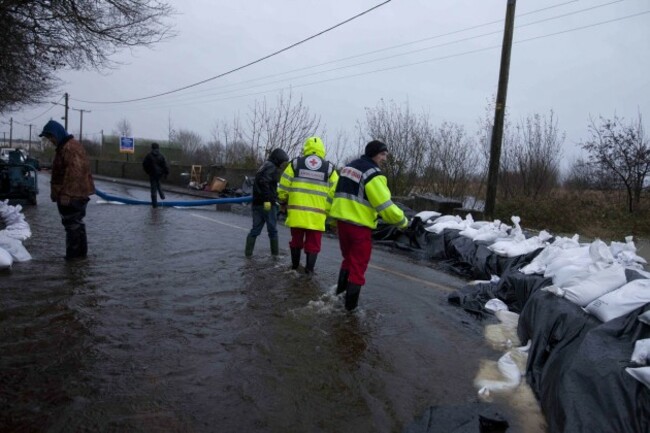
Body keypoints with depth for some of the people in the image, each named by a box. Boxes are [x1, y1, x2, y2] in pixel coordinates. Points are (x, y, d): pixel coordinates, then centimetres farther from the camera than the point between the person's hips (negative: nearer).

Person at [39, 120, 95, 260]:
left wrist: (65, 194, -25)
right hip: (76, 194, 11)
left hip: (72, 195, -11)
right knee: (76, 223, 17)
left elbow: (73, 173, -25)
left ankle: (73, 254, 0)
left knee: (72, 224, -5)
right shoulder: (63, 147, 18)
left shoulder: (70, 148, -18)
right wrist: (57, 193, 27)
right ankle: (80, 252, 26)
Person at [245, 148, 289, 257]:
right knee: (272, 230, 4)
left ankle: (248, 252, 5)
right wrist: (267, 200, -27)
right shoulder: (272, 168, -10)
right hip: (267, 204, -8)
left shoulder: (264, 166, 19)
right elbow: (264, 182, -24)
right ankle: (275, 252, 12)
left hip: (256, 203, 8)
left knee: (255, 229, 8)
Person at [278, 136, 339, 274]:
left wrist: (283, 202, 20)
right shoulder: (329, 168, 5)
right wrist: (329, 213, 10)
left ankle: (295, 266, 31)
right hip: (317, 215, -1)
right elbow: (334, 194, 1)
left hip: (297, 212, 1)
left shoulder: (295, 163, 4)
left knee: (296, 240, 18)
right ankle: (309, 270, 8)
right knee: (313, 243, 8)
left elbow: (283, 188, 4)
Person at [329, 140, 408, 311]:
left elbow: (338, 193, 19)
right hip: (359, 224, -8)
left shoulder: (349, 166, 14)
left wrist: (333, 218, 27)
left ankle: (341, 289, 32)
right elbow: (384, 204, -18)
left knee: (348, 257, 25)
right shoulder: (373, 173, -14)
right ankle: (351, 302, 7)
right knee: (359, 263, 4)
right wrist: (401, 220, -4)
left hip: (342, 220, 8)